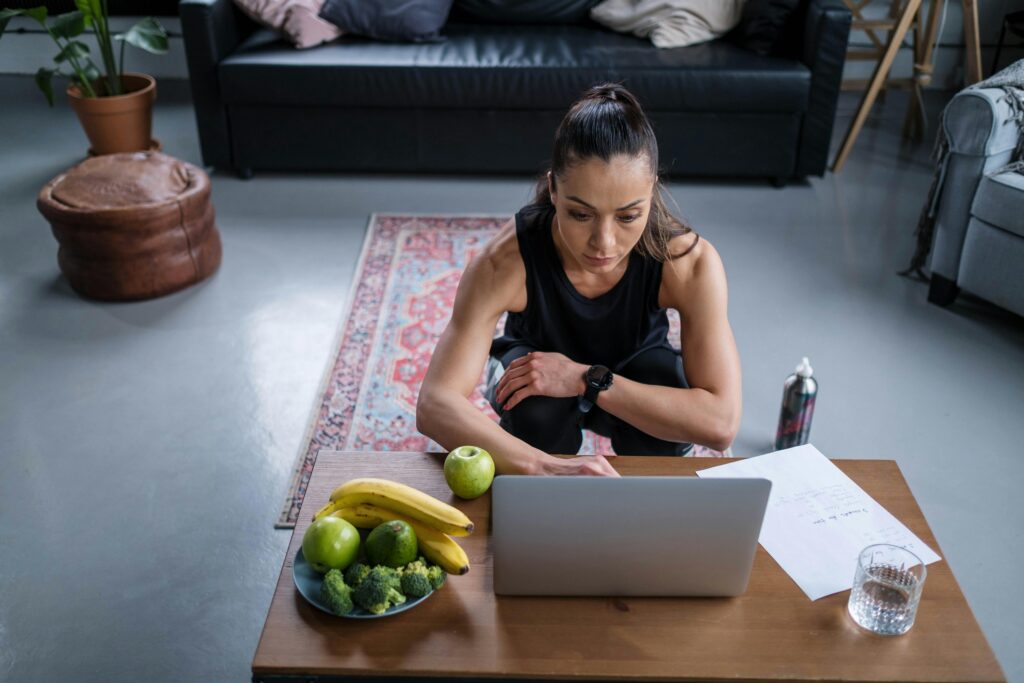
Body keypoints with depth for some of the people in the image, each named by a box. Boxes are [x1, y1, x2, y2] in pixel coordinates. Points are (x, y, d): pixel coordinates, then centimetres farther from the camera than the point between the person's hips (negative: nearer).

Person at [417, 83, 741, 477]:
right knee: (535, 403, -33)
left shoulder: (690, 262, -32)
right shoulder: (505, 262, -35)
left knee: (661, 371, -31)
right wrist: (546, 466, -59)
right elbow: (434, 405, -42)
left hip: (633, 392, 1)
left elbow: (721, 423, -35)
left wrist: (587, 379, -41)